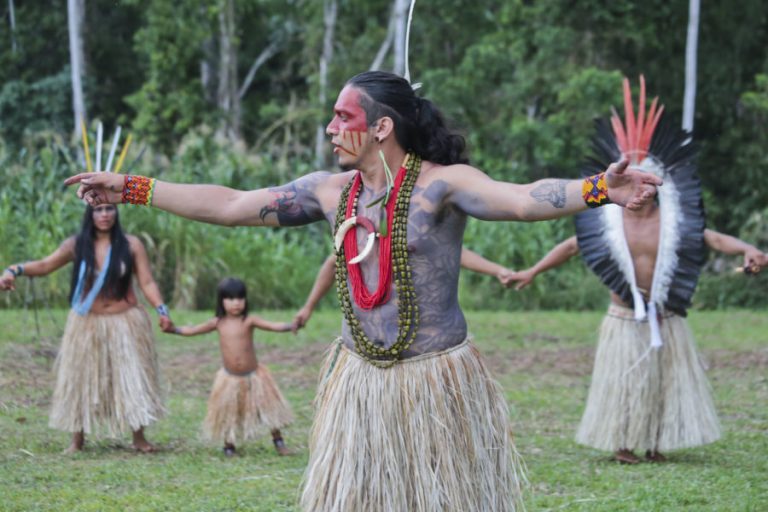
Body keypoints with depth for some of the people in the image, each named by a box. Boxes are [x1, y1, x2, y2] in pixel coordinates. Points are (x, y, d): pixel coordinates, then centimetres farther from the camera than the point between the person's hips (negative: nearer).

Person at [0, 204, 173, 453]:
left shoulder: (131, 245, -5)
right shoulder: (77, 245, -4)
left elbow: (147, 283, -5)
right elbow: (44, 265, -5)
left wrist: (161, 310, -20)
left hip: (126, 323, -1)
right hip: (87, 324, 1)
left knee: (132, 379, -1)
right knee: (81, 380, 5)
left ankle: (139, 438, 10)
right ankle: (77, 440, 16)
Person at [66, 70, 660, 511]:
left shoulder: (441, 183, -11)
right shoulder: (330, 191, 4)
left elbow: (518, 199, -27)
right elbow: (229, 206, 7)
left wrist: (598, 188, -45)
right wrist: (131, 189, 6)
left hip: (435, 381, -5)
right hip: (359, 383, 5)